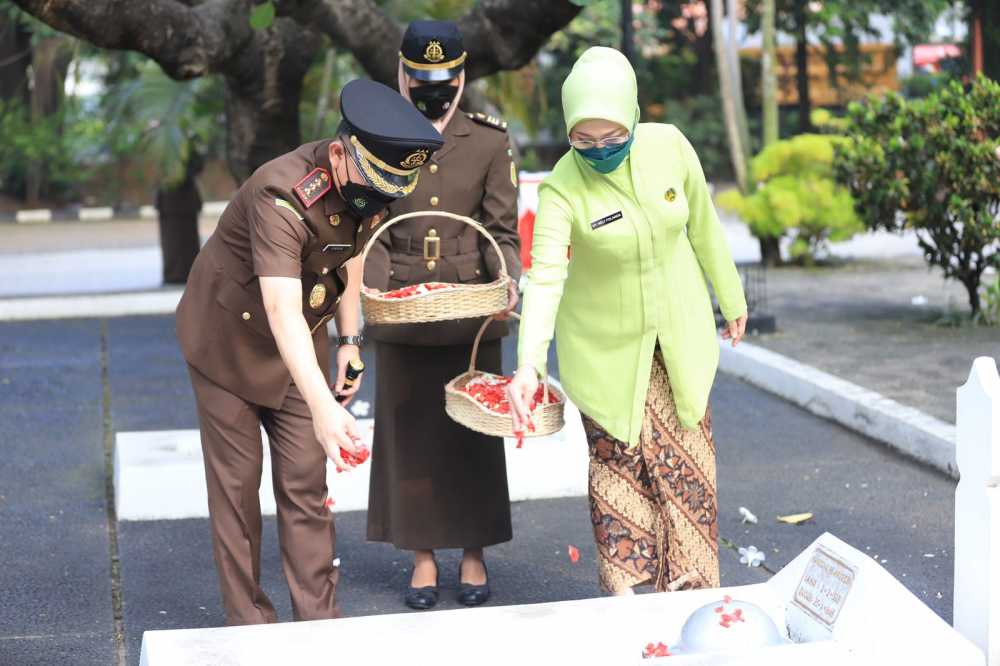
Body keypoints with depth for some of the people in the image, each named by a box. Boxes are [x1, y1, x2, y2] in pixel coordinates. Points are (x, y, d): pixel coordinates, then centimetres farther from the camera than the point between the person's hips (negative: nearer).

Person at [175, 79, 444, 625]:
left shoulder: (366, 184, -12)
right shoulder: (281, 197, -36)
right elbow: (283, 312, -46)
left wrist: (348, 339, 4)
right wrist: (323, 408, -55)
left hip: (301, 349, 6)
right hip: (228, 339, -6)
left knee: (306, 484, 3)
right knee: (236, 483, 1)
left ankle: (319, 618, 7)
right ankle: (247, 621, 11)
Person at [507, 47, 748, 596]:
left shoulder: (669, 147, -14)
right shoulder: (562, 188, -23)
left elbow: (703, 228, 1)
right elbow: (544, 276, -34)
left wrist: (731, 302, 12)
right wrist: (528, 363, -47)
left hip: (678, 334, 3)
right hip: (605, 346, -3)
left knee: (686, 463, 8)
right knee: (617, 459, 3)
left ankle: (690, 589, 20)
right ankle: (622, 588, 16)